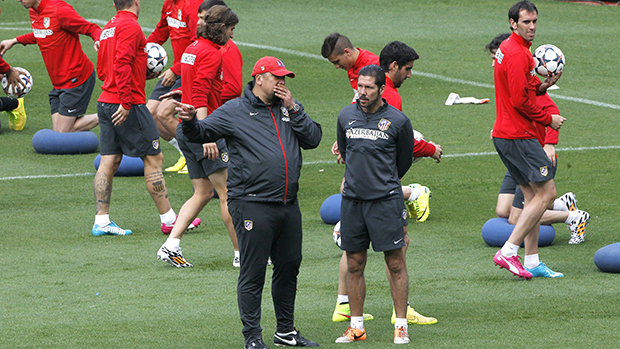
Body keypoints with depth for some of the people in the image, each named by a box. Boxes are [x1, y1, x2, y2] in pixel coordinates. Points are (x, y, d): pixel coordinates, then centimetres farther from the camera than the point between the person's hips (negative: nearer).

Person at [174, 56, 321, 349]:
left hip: (288, 205, 6)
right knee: (253, 273, -4)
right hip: (252, 206, -6)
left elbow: (313, 139, 6)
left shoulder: (290, 108, 13)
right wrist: (190, 122, -27)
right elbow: (203, 132, -5)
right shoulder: (234, 112, -2)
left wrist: (293, 109, -4)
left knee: (289, 267, 15)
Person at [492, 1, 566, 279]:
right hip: (518, 136, -10)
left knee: (533, 196, 12)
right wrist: (548, 119, -9)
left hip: (505, 134, 10)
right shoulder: (517, 54, -18)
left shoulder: (510, 48, 15)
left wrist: (542, 86, 3)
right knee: (546, 193, -8)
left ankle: (532, 262, 12)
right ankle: (508, 252, -10)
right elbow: (520, 101, -21)